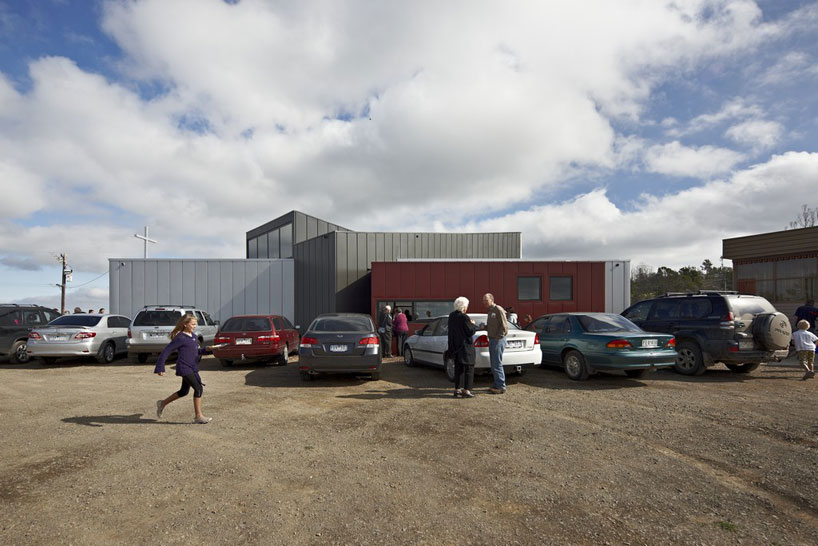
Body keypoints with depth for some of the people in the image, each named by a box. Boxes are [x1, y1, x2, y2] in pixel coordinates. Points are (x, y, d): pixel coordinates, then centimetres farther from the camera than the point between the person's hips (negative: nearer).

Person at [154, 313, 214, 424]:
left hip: (192, 368, 9)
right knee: (198, 389, -12)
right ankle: (198, 416, -3)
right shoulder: (180, 338, -15)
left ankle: (162, 404, 40)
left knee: (184, 391, 20)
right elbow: (165, 352, -13)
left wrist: (206, 350, 1)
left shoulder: (193, 336, 10)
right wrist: (160, 368, -15)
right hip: (184, 368, -9)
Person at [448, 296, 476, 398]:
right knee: (469, 368, 4)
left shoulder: (451, 316, 4)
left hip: (455, 346, 7)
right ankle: (466, 390, 4)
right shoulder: (464, 318, -19)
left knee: (458, 368, 16)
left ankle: (457, 389, 21)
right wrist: (472, 324, 3)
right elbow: (471, 332, -16)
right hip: (465, 346, -7)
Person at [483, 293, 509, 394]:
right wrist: (484, 327, 5)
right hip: (492, 340, 9)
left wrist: (498, 337, -17)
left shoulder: (498, 309, -12)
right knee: (494, 364, 12)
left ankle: (501, 387, -2)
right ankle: (496, 385, 20)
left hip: (498, 340, -9)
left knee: (497, 364, -8)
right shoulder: (490, 311, 17)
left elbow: (504, 326, -16)